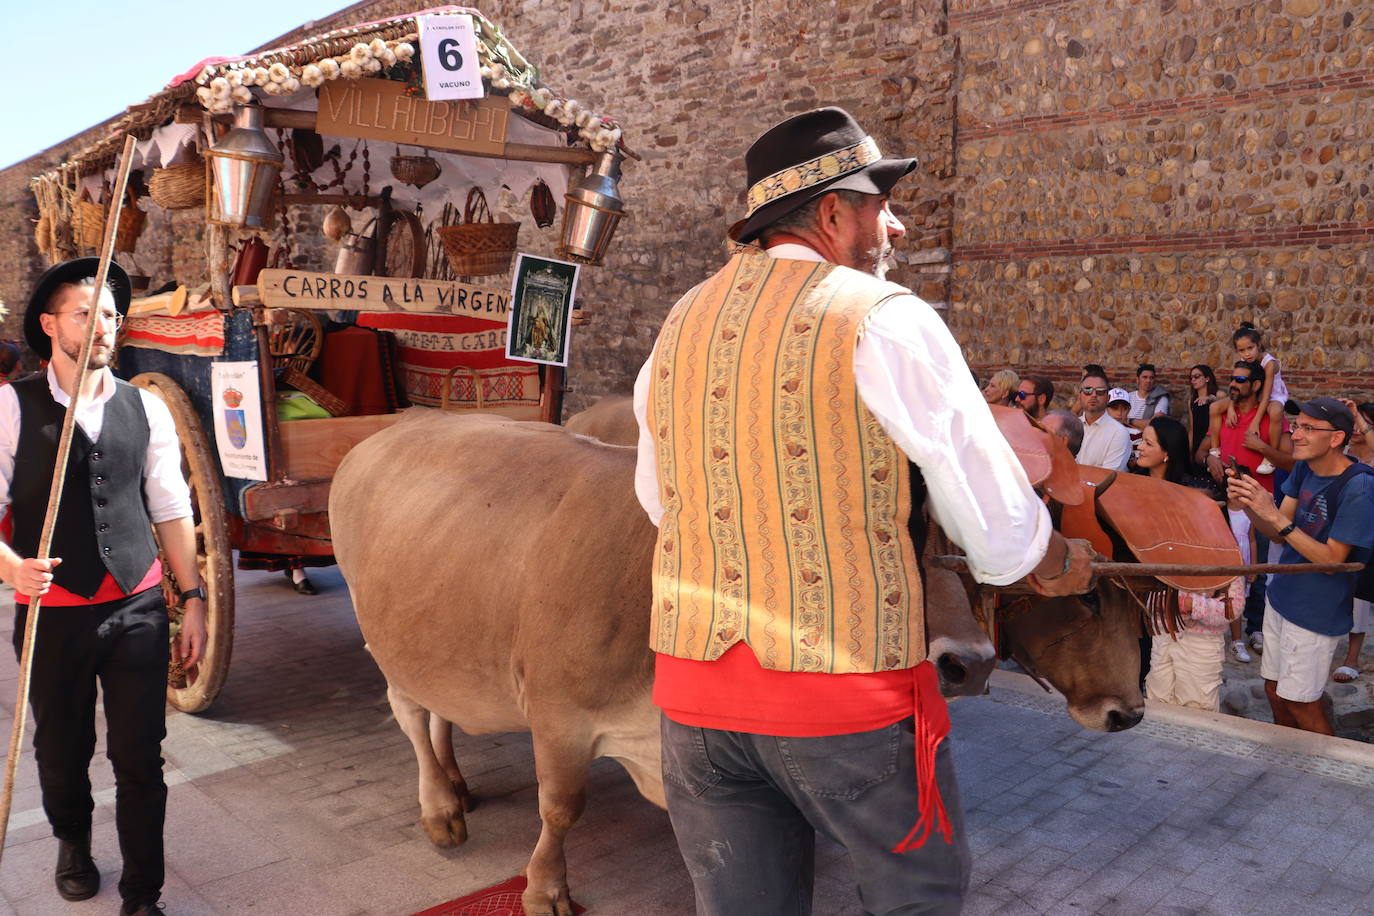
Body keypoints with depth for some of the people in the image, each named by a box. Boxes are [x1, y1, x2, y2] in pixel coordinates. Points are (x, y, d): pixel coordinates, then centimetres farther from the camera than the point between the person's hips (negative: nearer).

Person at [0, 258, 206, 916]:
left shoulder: (146, 409, 3)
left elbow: (171, 512, 7)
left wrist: (193, 600, 6)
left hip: (137, 608, 1)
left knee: (140, 759, 4)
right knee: (62, 749, 18)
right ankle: (72, 843, 49)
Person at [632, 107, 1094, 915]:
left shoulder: (678, 328, 6)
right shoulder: (883, 320, -11)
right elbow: (999, 523, -8)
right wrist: (1061, 565, 13)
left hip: (694, 690, 5)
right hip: (849, 692, -5)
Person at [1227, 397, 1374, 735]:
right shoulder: (1304, 469, 0)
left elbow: (1332, 559, -22)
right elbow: (1278, 534, 3)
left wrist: (1275, 517, -29)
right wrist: (1248, 504, -16)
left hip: (1316, 613, -7)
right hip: (1280, 598, 7)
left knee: (1301, 705, 4)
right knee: (1275, 692, 17)